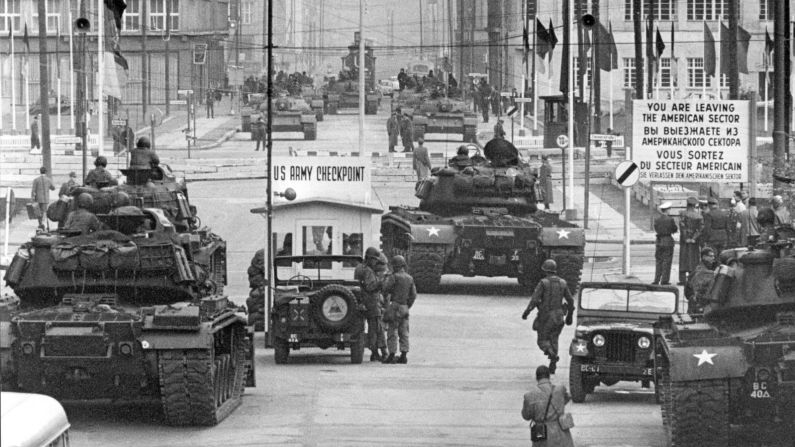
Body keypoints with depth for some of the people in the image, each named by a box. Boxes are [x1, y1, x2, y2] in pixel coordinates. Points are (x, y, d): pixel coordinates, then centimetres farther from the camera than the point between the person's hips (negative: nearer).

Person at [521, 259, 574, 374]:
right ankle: (552, 366, 10)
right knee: (553, 340, 16)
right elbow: (570, 301, 7)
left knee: (542, 340, 7)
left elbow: (534, 300, -16)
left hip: (546, 316, -5)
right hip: (559, 316, 5)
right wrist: (570, 315, 19)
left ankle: (553, 355, -22)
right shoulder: (562, 283, 3)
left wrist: (526, 312, -5)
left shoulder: (543, 283, -11)